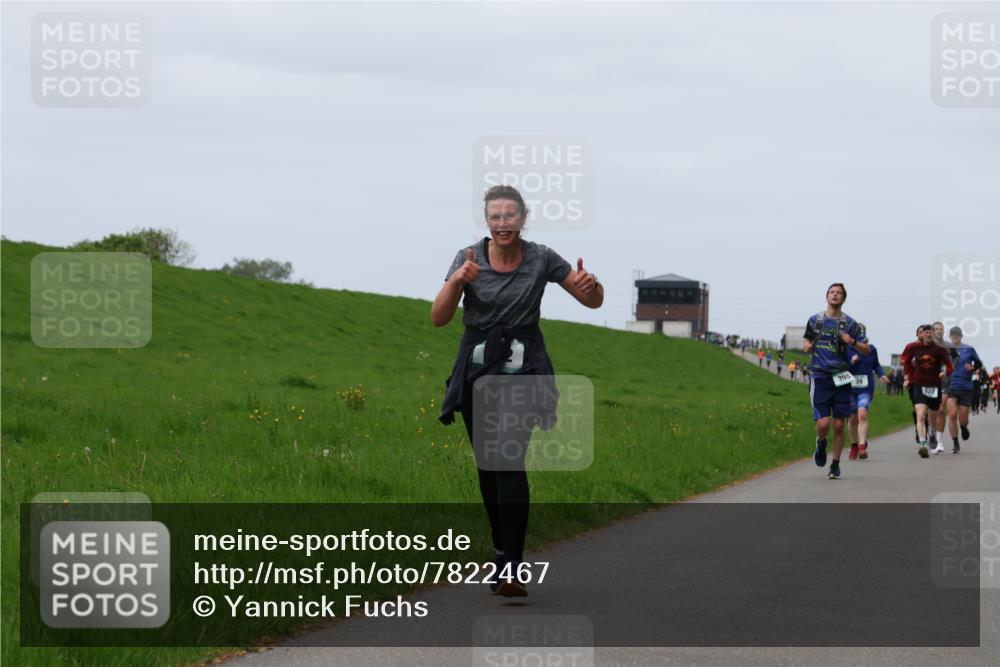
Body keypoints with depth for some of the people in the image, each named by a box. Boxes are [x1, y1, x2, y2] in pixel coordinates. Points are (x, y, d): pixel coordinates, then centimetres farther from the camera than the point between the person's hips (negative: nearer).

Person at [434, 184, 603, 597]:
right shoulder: (469, 258, -2)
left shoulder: (542, 259, -3)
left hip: (521, 369, -2)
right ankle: (504, 553, 23)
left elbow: (593, 301, 5)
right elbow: (439, 318, -8)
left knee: (510, 462, -18)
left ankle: (510, 568, -23)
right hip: (477, 369, 3)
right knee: (487, 466, 7)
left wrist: (590, 284, -19)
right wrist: (457, 281, -26)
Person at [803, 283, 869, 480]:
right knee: (823, 423, -13)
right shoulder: (815, 320, 9)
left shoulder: (849, 323, 4)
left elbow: (867, 349, 6)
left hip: (841, 378, 0)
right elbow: (808, 341, 26)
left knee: (839, 424, 0)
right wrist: (807, 346, 2)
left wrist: (853, 342, -13)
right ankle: (821, 442, 22)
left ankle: (835, 465, 15)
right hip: (819, 376, 0)